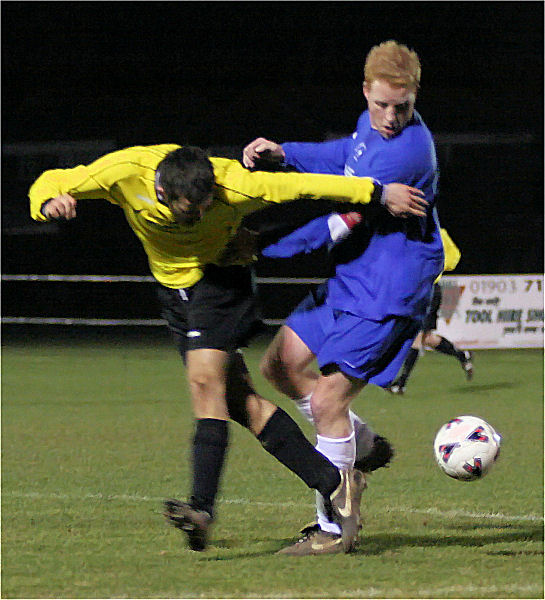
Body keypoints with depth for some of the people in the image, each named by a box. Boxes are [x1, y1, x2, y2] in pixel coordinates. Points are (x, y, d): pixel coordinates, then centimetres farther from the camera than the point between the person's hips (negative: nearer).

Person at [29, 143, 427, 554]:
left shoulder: (233, 187, -30)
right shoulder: (125, 173, -25)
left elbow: (300, 185, -18)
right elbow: (51, 183, -15)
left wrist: (380, 194, -11)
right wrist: (50, 202, -40)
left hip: (219, 276, -4)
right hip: (173, 285, 4)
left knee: (205, 380, -23)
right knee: (237, 398, -2)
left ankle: (202, 507, -27)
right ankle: (334, 484, 0)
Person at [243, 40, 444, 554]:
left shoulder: (404, 152, -26)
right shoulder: (373, 125, 4)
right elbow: (343, 158, 27)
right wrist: (281, 152, 11)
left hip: (385, 294, -10)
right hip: (350, 279, 10)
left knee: (327, 398, -10)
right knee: (281, 364, 12)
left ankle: (333, 528, 1)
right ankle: (365, 446, 26)